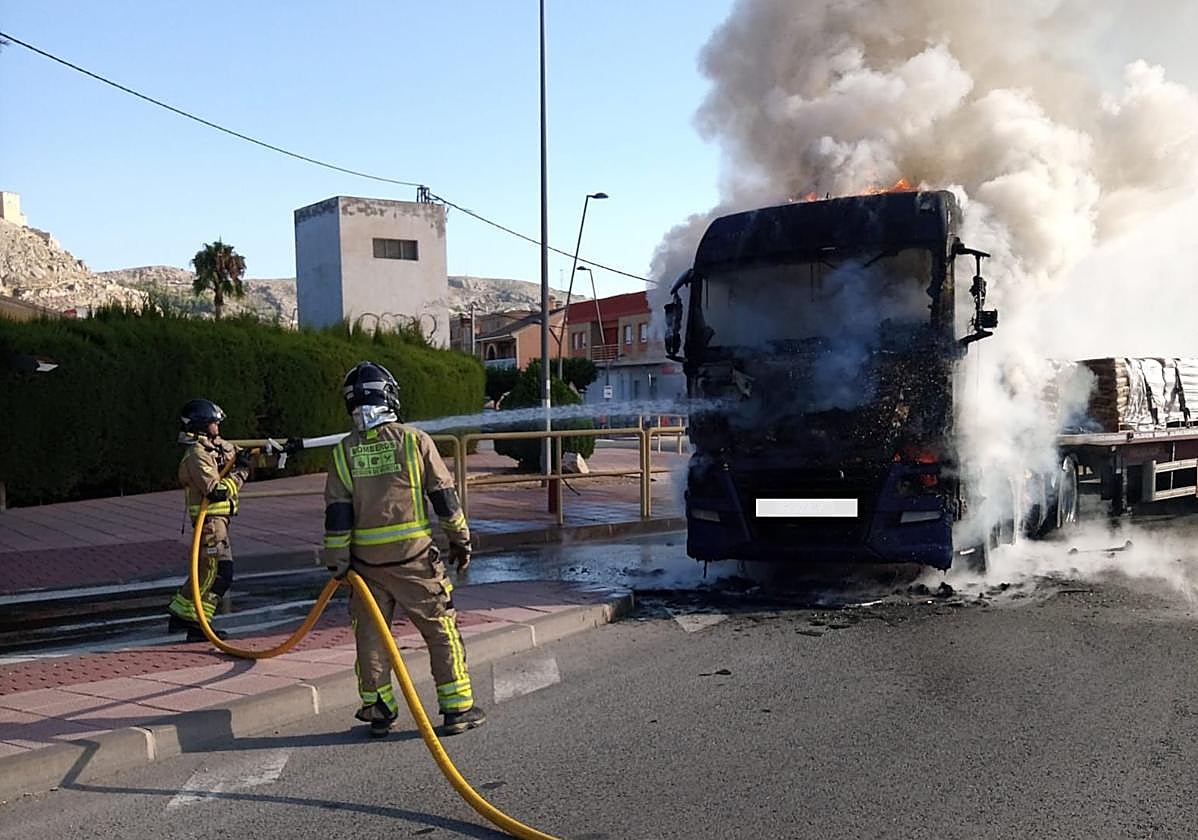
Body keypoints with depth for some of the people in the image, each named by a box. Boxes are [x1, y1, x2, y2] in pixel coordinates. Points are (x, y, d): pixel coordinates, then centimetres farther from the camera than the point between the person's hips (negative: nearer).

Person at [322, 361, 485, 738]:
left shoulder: (343, 452, 1)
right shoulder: (414, 440, -4)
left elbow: (337, 513, -1)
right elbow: (444, 495, -1)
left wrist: (337, 561, 6)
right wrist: (461, 539, 8)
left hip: (366, 561, 2)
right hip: (414, 555, -2)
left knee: (370, 633, 14)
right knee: (442, 629, 6)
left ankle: (377, 710, 20)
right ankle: (457, 707, 9)